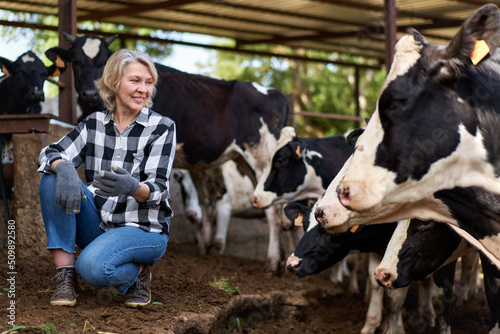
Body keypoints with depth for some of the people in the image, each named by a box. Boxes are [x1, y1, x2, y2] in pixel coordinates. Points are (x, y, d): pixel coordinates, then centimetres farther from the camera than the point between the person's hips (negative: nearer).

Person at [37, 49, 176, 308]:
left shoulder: (162, 127, -6)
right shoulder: (94, 124, 4)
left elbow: (158, 189, -14)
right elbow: (51, 153, -6)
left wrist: (132, 187, -38)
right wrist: (64, 168, -31)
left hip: (143, 229, -4)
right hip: (98, 225, 5)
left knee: (92, 267, -33)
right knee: (53, 180, -19)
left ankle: (137, 272, 1)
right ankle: (65, 276, -15)